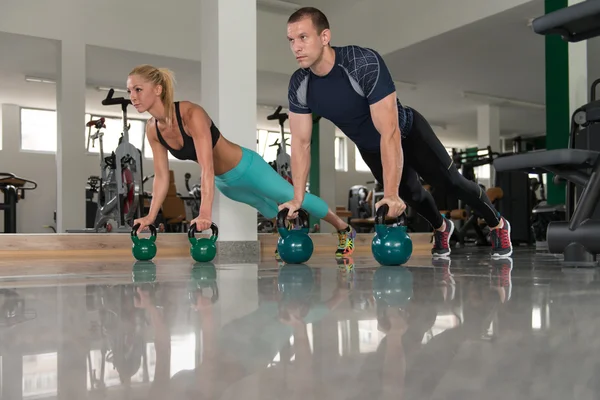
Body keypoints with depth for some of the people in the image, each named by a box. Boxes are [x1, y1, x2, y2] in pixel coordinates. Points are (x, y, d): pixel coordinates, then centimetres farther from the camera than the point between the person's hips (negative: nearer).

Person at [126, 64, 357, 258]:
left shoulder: (191, 114, -35)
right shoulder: (152, 129, -14)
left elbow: (206, 168, -42)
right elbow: (161, 176, -5)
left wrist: (205, 214, -49)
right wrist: (151, 216, -10)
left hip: (246, 168, -6)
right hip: (224, 182, 7)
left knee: (296, 199, 13)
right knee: (268, 209, 30)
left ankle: (344, 230, 35)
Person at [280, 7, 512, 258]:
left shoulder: (365, 63, -39)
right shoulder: (299, 85, -22)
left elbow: (390, 133, -41)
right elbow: (301, 142, -13)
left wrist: (391, 195, -44)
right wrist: (297, 198, -17)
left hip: (408, 133, -5)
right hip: (370, 149, 5)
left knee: (451, 183, 7)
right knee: (412, 195, 20)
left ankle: (497, 225, 33)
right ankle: (441, 228, 51)